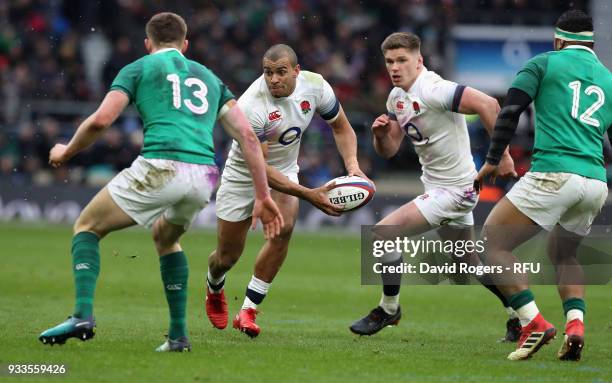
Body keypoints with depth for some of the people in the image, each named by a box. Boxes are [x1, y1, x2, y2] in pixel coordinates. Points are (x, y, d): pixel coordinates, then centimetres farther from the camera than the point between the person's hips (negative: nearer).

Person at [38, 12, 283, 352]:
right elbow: (248, 136, 17)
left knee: (88, 226, 14)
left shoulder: (139, 68, 14)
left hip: (160, 167, -5)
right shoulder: (209, 78, 28)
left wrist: (66, 152, 19)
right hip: (204, 176, 5)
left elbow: (101, 121, 1)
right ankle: (178, 335, 24)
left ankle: (83, 315, -7)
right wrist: (263, 196, 16)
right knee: (166, 237, 34)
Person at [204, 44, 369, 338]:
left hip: (285, 170, 3)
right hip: (243, 176, -3)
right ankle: (214, 290, 44)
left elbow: (341, 127, -1)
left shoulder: (315, 86, -18)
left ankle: (248, 311, -15)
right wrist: (308, 195, -40)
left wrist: (352, 165, -19)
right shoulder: (250, 106, -33)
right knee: (227, 256, 4)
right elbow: (260, 168, -33)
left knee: (284, 228, -26)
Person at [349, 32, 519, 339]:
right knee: (470, 263, 20)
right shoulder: (397, 97, 6)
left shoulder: (432, 90, -23)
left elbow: (487, 104, -31)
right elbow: (389, 150, 10)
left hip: (453, 190, -10)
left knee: (384, 232, -14)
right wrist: (380, 134, -13)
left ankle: (389, 309, 3)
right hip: (436, 186, 10)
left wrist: (502, 155, -29)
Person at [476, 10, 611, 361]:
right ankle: (575, 323, 4)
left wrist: (492, 161, 4)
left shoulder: (545, 63, 8)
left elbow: (510, 111, -2)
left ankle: (534, 323, -13)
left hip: (554, 173, -6)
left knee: (493, 243, 2)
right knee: (564, 254, 28)